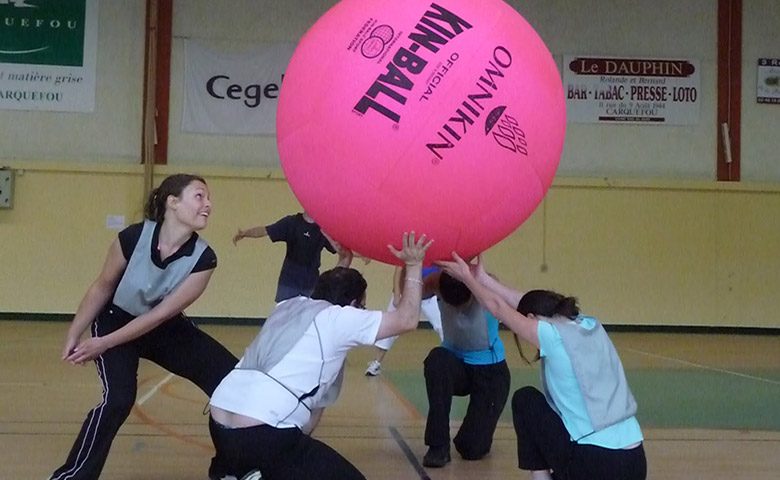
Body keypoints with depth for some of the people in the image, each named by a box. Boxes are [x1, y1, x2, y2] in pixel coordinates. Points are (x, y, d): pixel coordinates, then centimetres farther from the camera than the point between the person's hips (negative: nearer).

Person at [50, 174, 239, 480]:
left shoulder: (203, 259, -24)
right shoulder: (133, 238, -26)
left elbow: (160, 314, -22)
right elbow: (102, 287, -8)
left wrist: (102, 344, -22)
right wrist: (73, 336, -2)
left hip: (166, 330, 3)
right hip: (116, 321, -2)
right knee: (118, 398, -27)